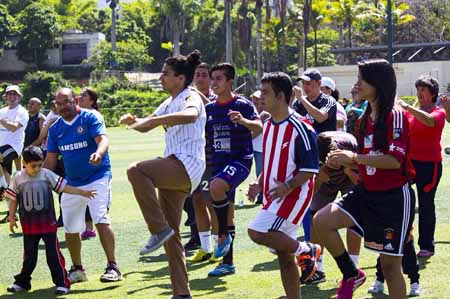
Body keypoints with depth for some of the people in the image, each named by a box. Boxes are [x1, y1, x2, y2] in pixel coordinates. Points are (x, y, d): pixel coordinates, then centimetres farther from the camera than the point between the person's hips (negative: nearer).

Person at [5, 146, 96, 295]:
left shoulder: (47, 175, -4)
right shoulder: (18, 178, -2)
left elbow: (64, 187, 0)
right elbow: (13, 199, 5)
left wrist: (82, 192, -4)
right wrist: (12, 218, 5)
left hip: (48, 222, -1)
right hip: (29, 224, 1)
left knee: (53, 254, -2)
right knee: (29, 255, 12)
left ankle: (62, 282, 2)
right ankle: (22, 282, 24)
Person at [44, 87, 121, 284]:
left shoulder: (89, 118, -8)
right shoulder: (55, 128, 7)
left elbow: (103, 139, -23)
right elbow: (50, 160, 11)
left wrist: (98, 153, -45)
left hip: (97, 177, -6)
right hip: (72, 183, 6)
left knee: (101, 220, -22)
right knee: (70, 230, 10)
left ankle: (112, 267, -18)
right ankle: (77, 270, 28)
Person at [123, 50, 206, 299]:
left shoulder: (191, 97, -8)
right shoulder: (169, 104, 20)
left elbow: (191, 115, -32)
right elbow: (145, 126, 25)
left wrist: (154, 120, -38)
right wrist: (133, 121, 2)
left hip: (187, 166, -9)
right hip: (175, 170, 9)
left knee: (136, 171, -30)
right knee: (171, 237, 9)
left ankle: (159, 229, -23)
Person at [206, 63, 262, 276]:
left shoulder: (242, 104, -7)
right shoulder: (209, 108, 11)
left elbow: (259, 127, -23)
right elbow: (201, 134, 24)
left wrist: (243, 121, -39)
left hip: (240, 160, -7)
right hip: (218, 162, 7)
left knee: (217, 186, -35)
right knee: (226, 214, 10)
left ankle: (224, 235, -18)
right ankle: (227, 263, 18)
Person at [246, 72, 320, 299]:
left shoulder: (300, 128, -15)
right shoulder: (268, 126, 11)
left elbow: (310, 169, -16)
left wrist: (288, 186, -28)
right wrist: (259, 184, 6)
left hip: (294, 194, -8)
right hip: (274, 195, 8)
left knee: (257, 231, -23)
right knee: (285, 259, 10)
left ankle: (306, 250, -3)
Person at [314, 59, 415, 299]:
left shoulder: (395, 115, -14)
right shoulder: (364, 119, 11)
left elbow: (395, 160, -24)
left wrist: (354, 158, -23)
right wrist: (344, 161, 0)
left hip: (394, 198, -7)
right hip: (366, 193, 7)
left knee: (390, 265, -1)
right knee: (322, 220, -13)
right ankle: (351, 275, 5)